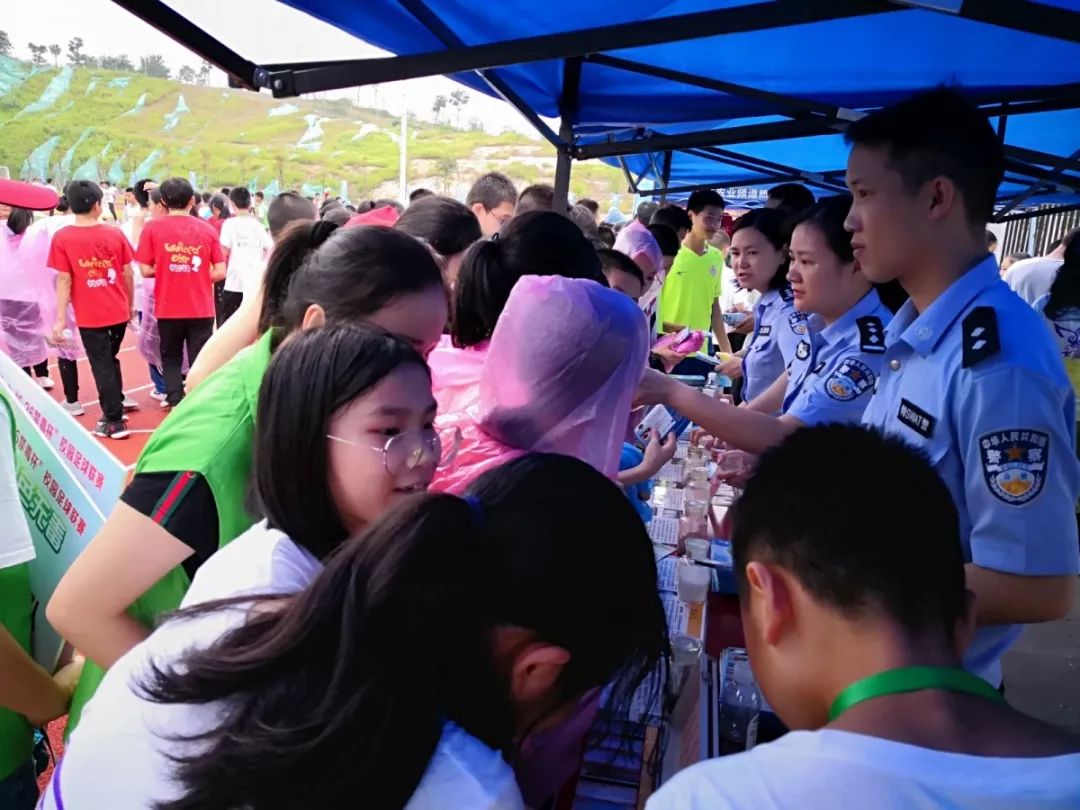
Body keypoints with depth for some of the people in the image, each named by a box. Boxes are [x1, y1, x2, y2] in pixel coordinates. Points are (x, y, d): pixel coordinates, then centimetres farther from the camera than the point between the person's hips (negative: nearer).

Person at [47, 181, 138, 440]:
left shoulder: (62, 238, -9)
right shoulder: (115, 233, -2)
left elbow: (64, 280, -11)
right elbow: (128, 274, 2)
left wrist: (60, 318, -6)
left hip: (90, 316, -3)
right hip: (119, 312, 3)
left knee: (102, 366, 5)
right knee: (110, 358, 24)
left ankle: (114, 421, 8)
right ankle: (118, 401, 38)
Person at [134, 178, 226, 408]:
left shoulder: (152, 228, -4)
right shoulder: (207, 229, -2)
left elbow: (145, 270, -5)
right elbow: (219, 272, -3)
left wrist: (165, 270, 13)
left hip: (168, 308, 0)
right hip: (201, 309, 0)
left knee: (171, 358, 17)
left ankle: (176, 402, 10)